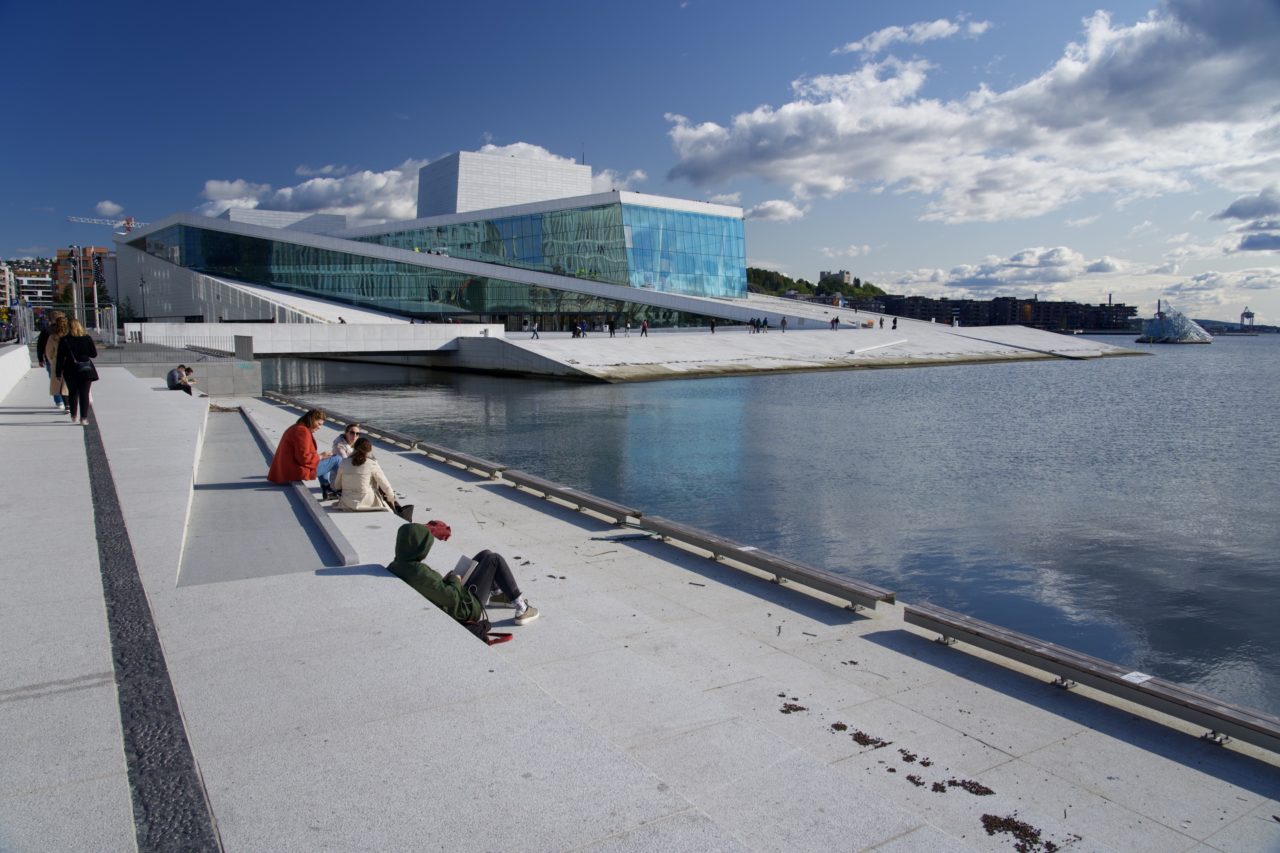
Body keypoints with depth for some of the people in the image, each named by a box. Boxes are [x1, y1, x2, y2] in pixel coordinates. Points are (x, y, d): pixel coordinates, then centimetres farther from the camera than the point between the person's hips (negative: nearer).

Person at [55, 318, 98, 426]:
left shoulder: (64, 340, -3)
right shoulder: (87, 338, -1)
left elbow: (60, 358, -2)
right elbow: (94, 354, 5)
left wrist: (58, 373, 4)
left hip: (71, 371, 0)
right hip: (86, 370, 0)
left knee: (73, 393, 17)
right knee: (84, 394, 1)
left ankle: (73, 416, 24)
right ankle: (84, 418, -5)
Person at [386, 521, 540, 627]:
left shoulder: (394, 567, -9)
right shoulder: (420, 573, -36)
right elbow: (452, 598, -31)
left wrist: (446, 579, 2)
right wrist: (455, 579, -13)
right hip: (465, 610, -9)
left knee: (485, 554, 15)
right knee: (494, 559, 0)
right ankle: (521, 609, 10)